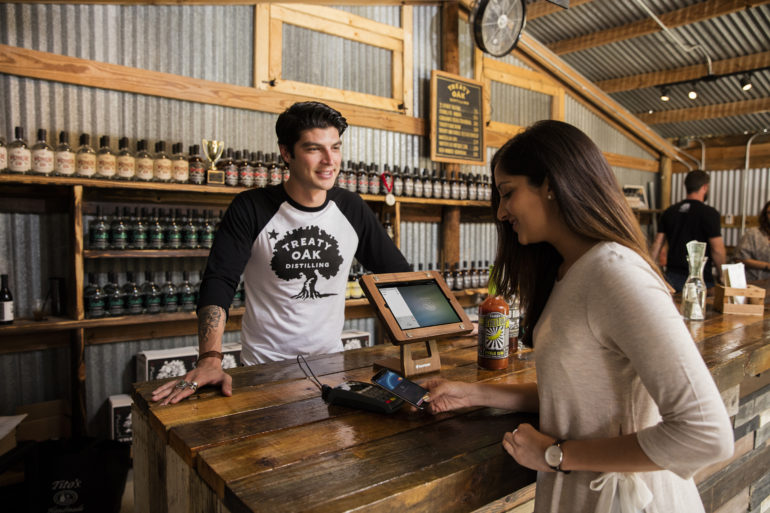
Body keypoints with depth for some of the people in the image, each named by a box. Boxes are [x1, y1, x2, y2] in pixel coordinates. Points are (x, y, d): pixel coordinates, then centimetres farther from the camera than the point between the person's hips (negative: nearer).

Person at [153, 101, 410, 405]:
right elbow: (218, 282, -15)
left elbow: (397, 273, 6)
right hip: (263, 367, -2)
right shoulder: (251, 209, -9)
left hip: (330, 361, 3)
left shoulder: (352, 209, 1)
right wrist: (210, 360, -29)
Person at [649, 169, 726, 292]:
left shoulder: (669, 211, 8)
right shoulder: (709, 213, -7)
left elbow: (656, 245, 7)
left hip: (672, 276, 5)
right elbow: (717, 250, -10)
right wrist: (721, 275, 4)